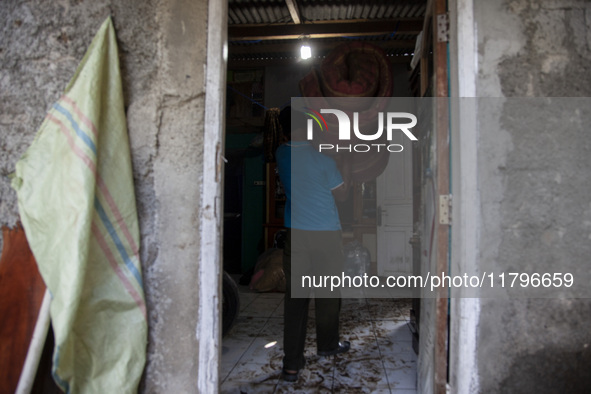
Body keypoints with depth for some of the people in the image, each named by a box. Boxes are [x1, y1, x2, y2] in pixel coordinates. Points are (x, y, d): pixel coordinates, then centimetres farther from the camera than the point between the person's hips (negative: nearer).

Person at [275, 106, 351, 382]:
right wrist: (345, 173, 16)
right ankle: (327, 345, 34)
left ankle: (292, 364, 6)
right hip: (326, 235, -3)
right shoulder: (323, 160, -13)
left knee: (295, 298, 5)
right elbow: (342, 194, 1)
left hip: (295, 235, 3)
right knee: (327, 294, 15)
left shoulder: (282, 155, 0)